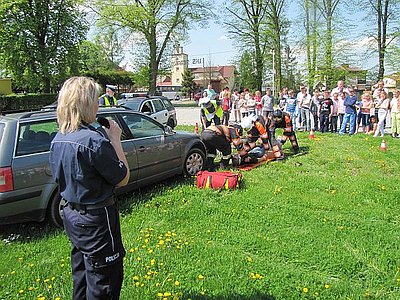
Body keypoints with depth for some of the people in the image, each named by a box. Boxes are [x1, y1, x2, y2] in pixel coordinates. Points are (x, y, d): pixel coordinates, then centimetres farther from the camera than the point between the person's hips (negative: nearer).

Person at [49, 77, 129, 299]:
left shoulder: (58, 139, 1)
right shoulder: (93, 140, -25)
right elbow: (122, 178, -17)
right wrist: (115, 140, -9)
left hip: (72, 214, 9)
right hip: (97, 218, -8)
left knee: (82, 273, 25)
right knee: (104, 281, 9)